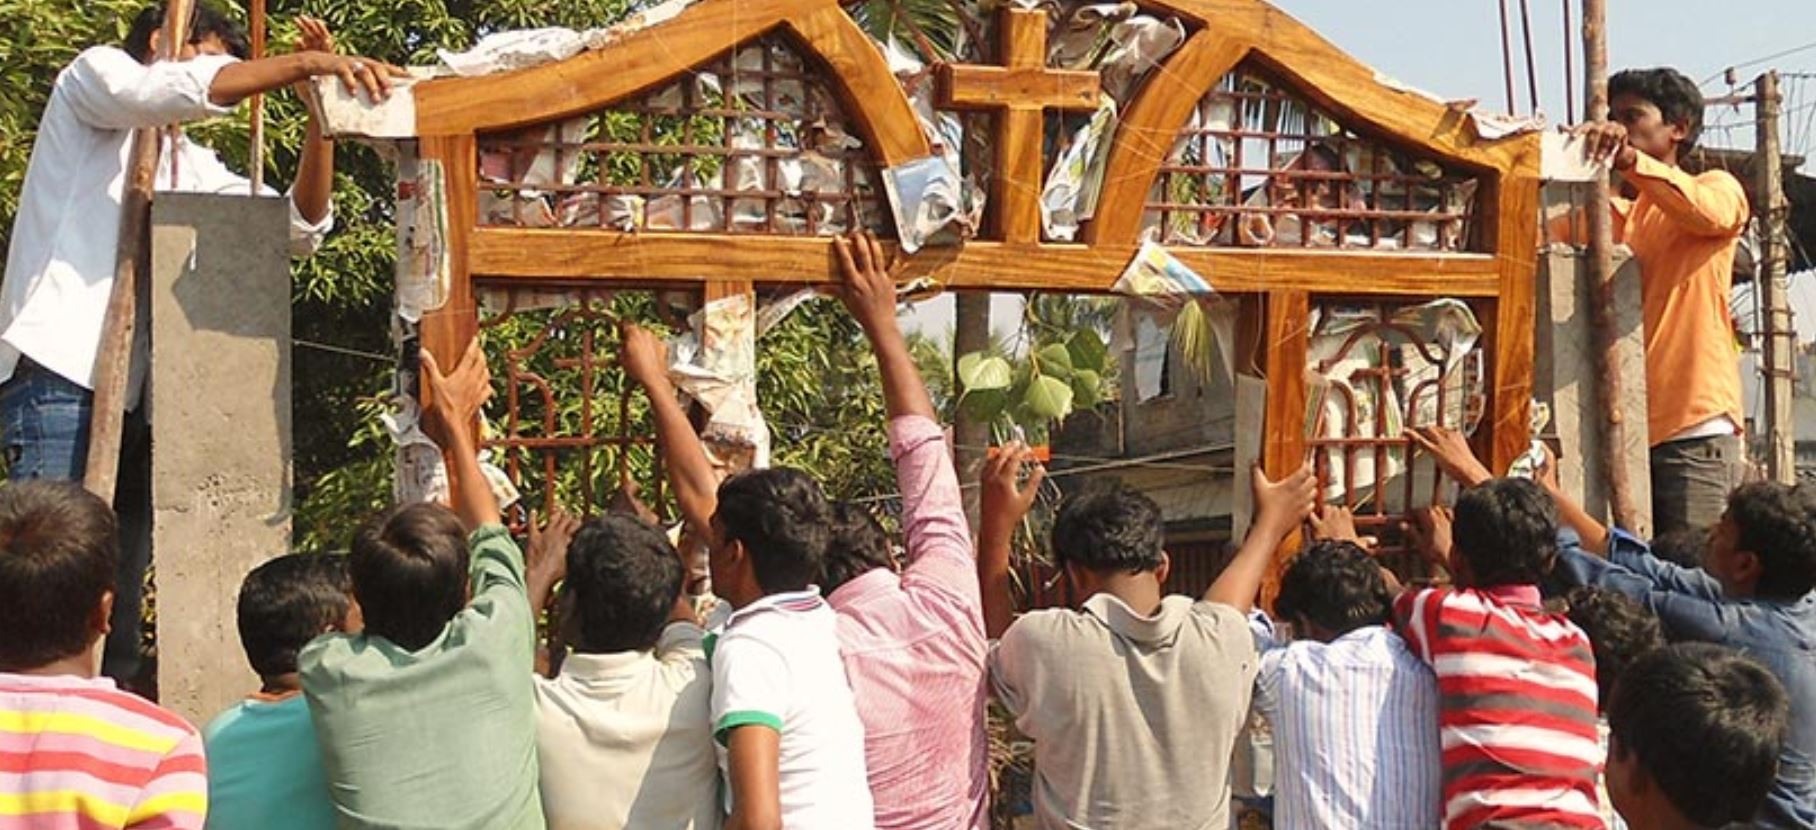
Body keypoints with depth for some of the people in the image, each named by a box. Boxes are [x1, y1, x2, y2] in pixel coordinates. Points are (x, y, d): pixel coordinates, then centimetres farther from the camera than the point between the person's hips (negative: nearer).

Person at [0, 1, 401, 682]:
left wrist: (323, 112, 7)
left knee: (119, 596, 4)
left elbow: (300, 228, 17)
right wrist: (305, 63, -19)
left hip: (135, 401, 8)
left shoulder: (192, 165, 26)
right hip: (58, 379, -8)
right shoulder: (95, 74, 8)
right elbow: (178, 91, -16)